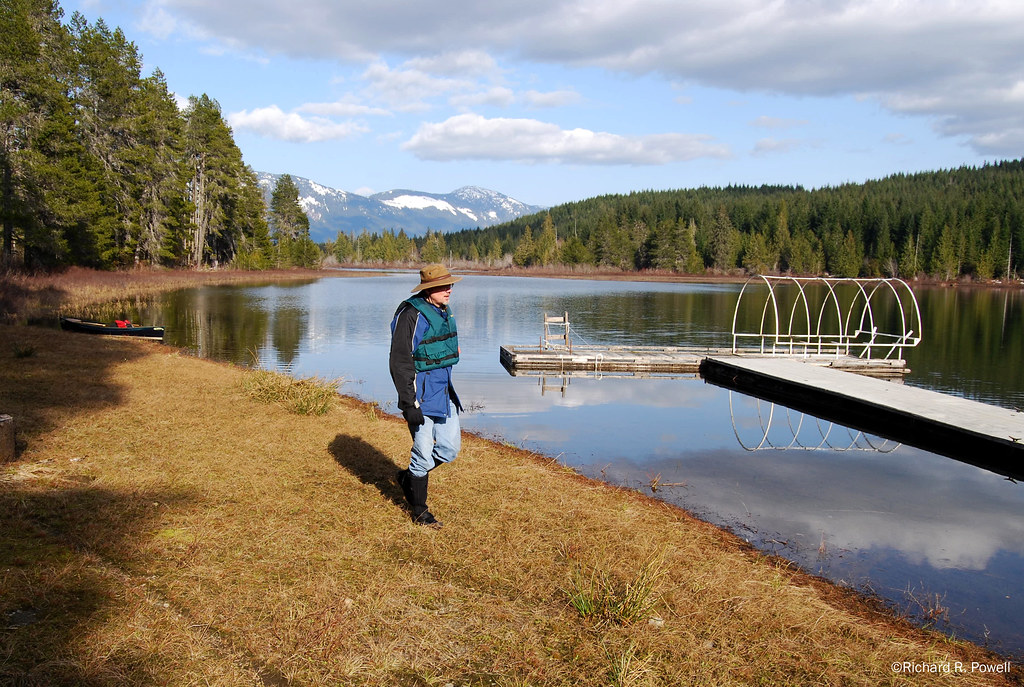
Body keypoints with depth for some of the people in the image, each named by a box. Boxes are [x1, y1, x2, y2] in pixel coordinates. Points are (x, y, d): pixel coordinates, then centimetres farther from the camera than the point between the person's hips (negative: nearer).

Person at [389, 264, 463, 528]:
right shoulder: (411, 315, -17)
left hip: (444, 392, 8)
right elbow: (400, 363, -18)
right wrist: (409, 404, -21)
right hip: (421, 394, -8)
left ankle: (409, 476, 34)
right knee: (423, 452, 0)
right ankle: (419, 511, 16)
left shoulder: (444, 311, 10)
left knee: (450, 448, 11)